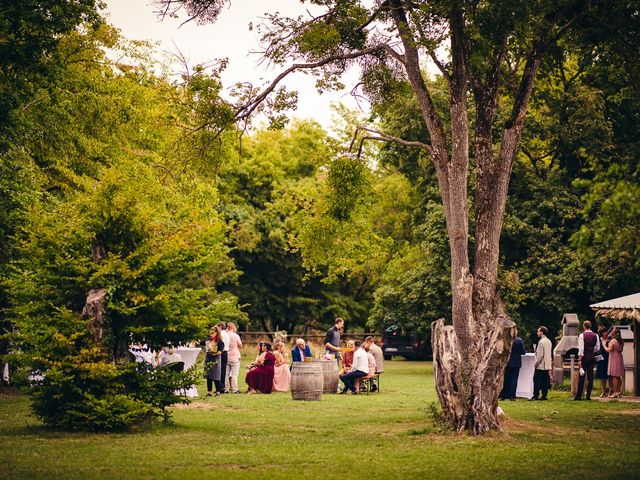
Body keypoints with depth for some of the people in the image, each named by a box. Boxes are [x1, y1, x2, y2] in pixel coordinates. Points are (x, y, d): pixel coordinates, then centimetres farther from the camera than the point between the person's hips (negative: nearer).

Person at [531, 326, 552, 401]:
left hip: (541, 365, -8)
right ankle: (544, 395, 7)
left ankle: (535, 396, -7)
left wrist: (536, 363, -9)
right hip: (547, 365, 8)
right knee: (545, 380, 8)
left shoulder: (541, 342, -15)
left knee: (537, 380, -5)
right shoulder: (548, 341, 12)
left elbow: (540, 354, -18)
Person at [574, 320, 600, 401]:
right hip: (592, 357, 4)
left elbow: (581, 348, -13)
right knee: (590, 377, 6)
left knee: (582, 377, -2)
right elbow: (597, 348, 7)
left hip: (584, 357, -4)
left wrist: (579, 359, -12)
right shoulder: (595, 336, 4)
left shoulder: (582, 335, -9)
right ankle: (588, 395, 6)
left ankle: (578, 396, -2)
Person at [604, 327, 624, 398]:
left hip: (613, 359, -7)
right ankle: (619, 392, 13)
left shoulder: (612, 341, -12)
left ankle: (615, 392, -9)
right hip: (620, 359, 7)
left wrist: (604, 345, 0)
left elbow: (609, 350, -14)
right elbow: (621, 350, 14)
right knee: (618, 377, 11)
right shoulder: (621, 342, 9)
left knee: (614, 376, -6)